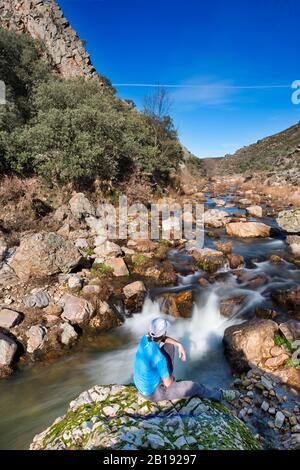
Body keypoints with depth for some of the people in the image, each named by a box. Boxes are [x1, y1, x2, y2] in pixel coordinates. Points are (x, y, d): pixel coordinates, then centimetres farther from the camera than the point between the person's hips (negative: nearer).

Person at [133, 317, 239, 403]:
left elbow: (163, 339, 7)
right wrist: (171, 377, 2)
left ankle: (165, 375, 24)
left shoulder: (145, 339, -15)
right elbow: (168, 383, -21)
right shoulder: (159, 358, -36)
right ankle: (220, 395, 27)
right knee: (195, 387, 0)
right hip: (152, 392, -7)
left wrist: (179, 345, -4)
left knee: (170, 345, 7)